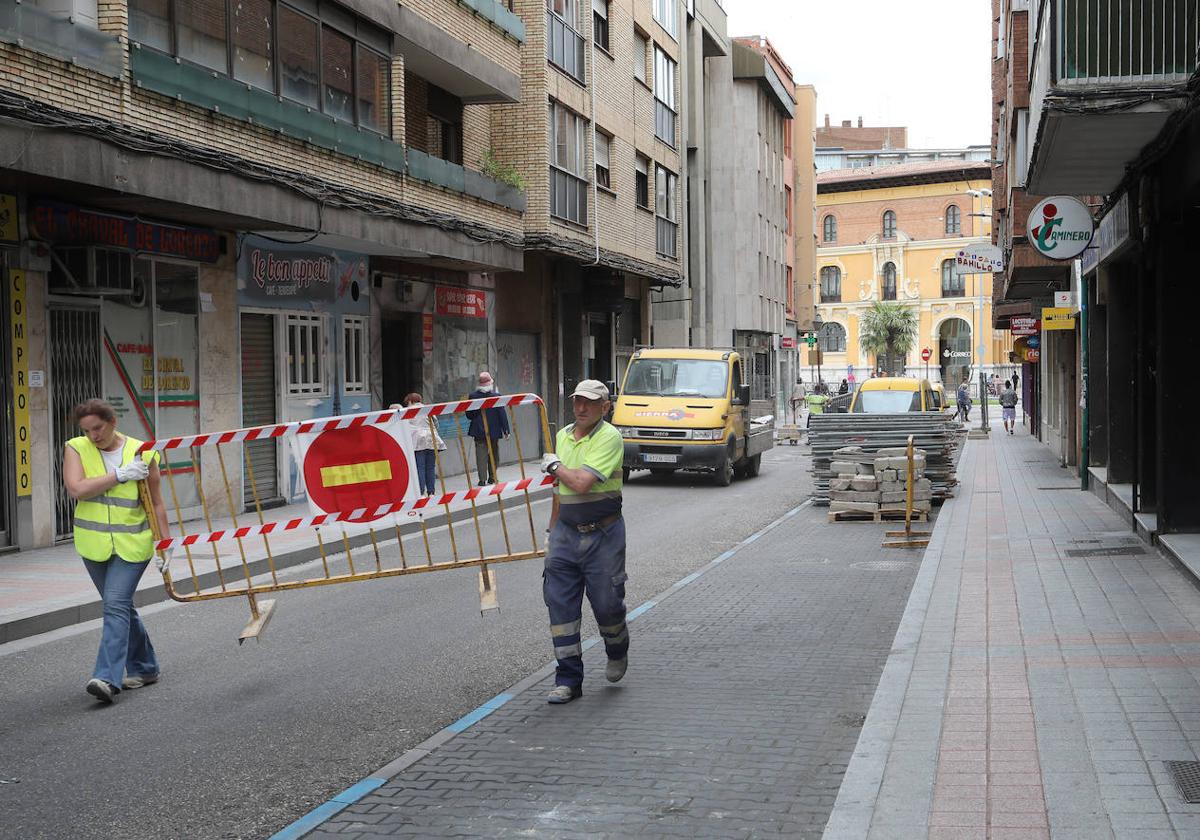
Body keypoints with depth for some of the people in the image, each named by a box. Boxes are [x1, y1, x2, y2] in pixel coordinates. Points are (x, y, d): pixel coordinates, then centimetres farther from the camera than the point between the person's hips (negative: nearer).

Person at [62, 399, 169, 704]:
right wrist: (120, 475, -20)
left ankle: (108, 678, -20)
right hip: (94, 545, 3)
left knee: (116, 605, -15)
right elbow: (76, 489, -19)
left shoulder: (142, 453, -4)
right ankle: (144, 668, 27)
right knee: (120, 606, 13)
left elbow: (156, 503, 3)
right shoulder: (76, 449, -2)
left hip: (132, 544, -3)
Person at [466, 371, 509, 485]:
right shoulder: (496, 396, -9)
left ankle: (482, 479, -7)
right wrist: (505, 429, -1)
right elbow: (502, 414, -7)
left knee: (481, 455, 0)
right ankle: (492, 478, 20)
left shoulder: (473, 396, -5)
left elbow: (469, 415, 2)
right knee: (493, 455, 14)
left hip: (479, 430, 0)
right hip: (494, 430, 0)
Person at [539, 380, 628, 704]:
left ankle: (618, 652, 35)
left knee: (606, 603, 2)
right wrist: (551, 530, 19)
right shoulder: (563, 436, 11)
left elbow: (582, 483, -23)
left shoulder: (609, 438, -12)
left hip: (603, 534, -6)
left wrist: (554, 465, -6)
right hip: (566, 532, 6)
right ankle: (568, 680, 8)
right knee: (560, 605, 0)